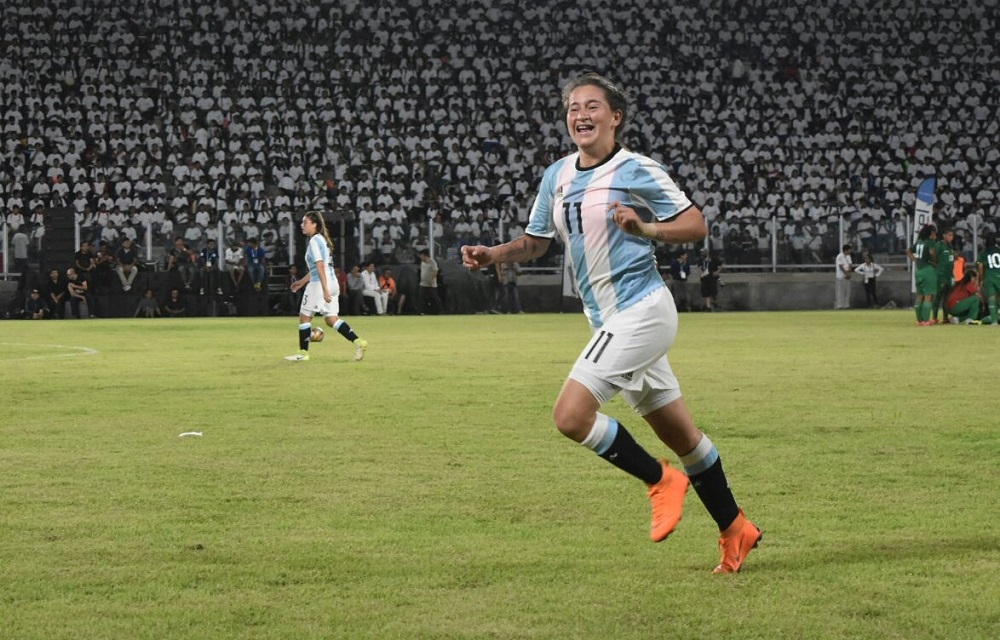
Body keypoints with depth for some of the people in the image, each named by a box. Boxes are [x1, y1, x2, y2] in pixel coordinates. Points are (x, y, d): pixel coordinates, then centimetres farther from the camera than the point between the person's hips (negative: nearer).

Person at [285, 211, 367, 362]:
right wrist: (302, 281, 30)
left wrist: (325, 290, -24)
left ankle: (303, 352, 8)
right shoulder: (322, 239, 18)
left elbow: (320, 266, -19)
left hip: (320, 284, -9)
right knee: (331, 319, 8)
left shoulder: (314, 241, -11)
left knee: (304, 316, 4)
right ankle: (358, 342, -5)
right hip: (332, 284, 9)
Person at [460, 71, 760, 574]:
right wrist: (494, 255, 2)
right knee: (682, 435, 12)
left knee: (571, 415, -18)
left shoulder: (637, 170, -9)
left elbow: (695, 225, -6)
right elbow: (536, 241, 20)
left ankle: (659, 479, 1)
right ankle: (734, 531, 23)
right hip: (610, 320, 7)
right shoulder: (556, 176, 11)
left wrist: (645, 228, -22)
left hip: (640, 310, -7)